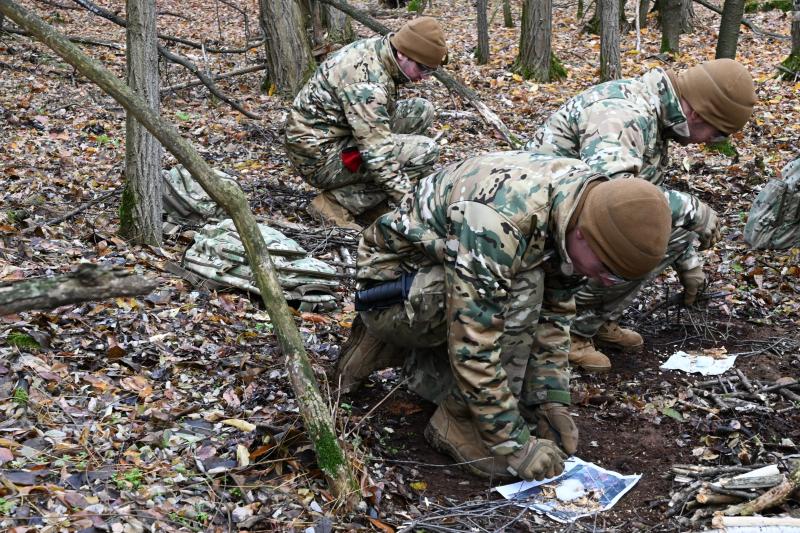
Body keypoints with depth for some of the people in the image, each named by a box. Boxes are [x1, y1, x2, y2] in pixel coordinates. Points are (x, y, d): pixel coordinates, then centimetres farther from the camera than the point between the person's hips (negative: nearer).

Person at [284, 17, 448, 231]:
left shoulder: (377, 47, 1)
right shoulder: (366, 82, -29)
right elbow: (379, 154, -31)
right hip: (320, 157, -10)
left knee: (422, 109, 5)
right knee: (425, 151, -18)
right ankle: (338, 202, -14)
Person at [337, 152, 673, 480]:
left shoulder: (581, 198, -12)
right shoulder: (499, 223, -38)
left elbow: (553, 308, -1)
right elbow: (472, 345, -35)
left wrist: (552, 400, -7)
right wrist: (515, 445, -28)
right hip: (391, 283, -8)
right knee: (522, 290, -29)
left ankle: (420, 357, 17)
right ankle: (459, 424, -16)